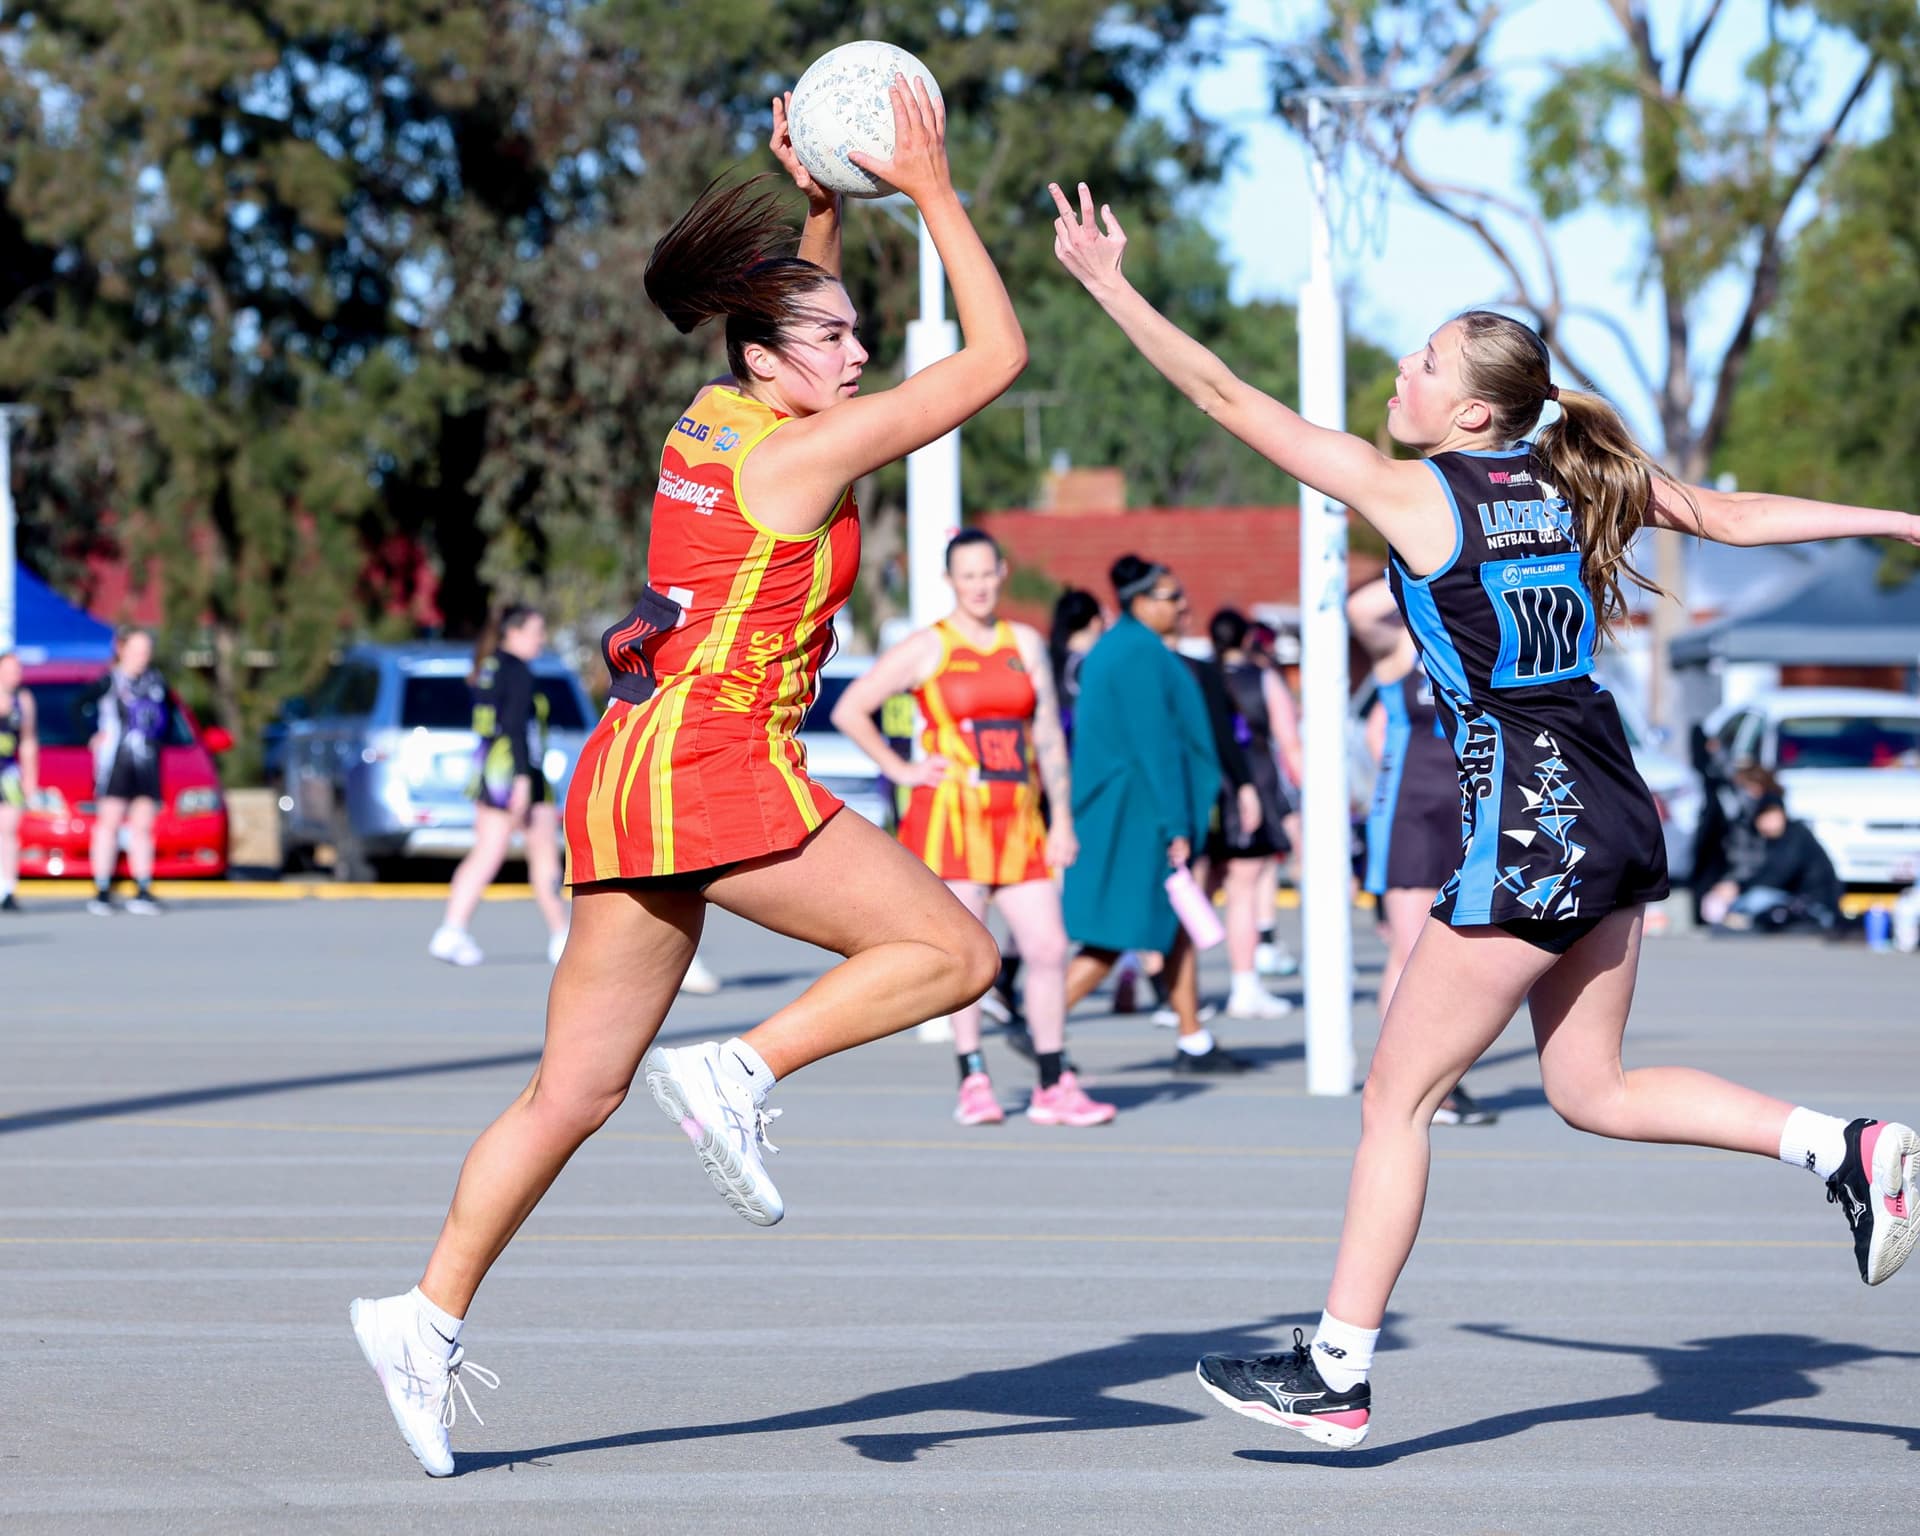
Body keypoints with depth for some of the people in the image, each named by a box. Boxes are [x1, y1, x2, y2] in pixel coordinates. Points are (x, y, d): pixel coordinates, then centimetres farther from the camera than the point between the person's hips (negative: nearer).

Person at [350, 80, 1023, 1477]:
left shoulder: (711, 423, 15)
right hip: (720, 773, -9)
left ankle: (430, 1315, 7)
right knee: (954, 951, -3)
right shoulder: (807, 453, -8)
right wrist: (933, 191, -1)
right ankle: (743, 1074, -12)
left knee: (577, 1090, 10)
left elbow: (794, 318, 38)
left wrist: (821, 206, 28)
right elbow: (997, 356, -6)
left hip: (632, 775, 9)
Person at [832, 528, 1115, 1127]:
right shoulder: (926, 648, 1)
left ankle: (1054, 1088, 5)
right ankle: (974, 1083, -1)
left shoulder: (1026, 644, 14)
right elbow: (849, 711, 1)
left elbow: (1049, 735, 14)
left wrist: (1062, 819, 9)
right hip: (951, 815, -4)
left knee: (1049, 948, -1)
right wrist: (901, 770, -3)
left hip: (1018, 821, 4)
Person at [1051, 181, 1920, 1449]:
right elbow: (1730, 515, 19)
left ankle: (1336, 1372, 6)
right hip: (1619, 820, 8)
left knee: (1398, 1097, 2)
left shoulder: (1413, 494, -9)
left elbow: (1229, 398, -8)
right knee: (1590, 1086, 19)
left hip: (1528, 831, -8)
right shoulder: (1581, 480, 9)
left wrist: (1112, 286, -2)